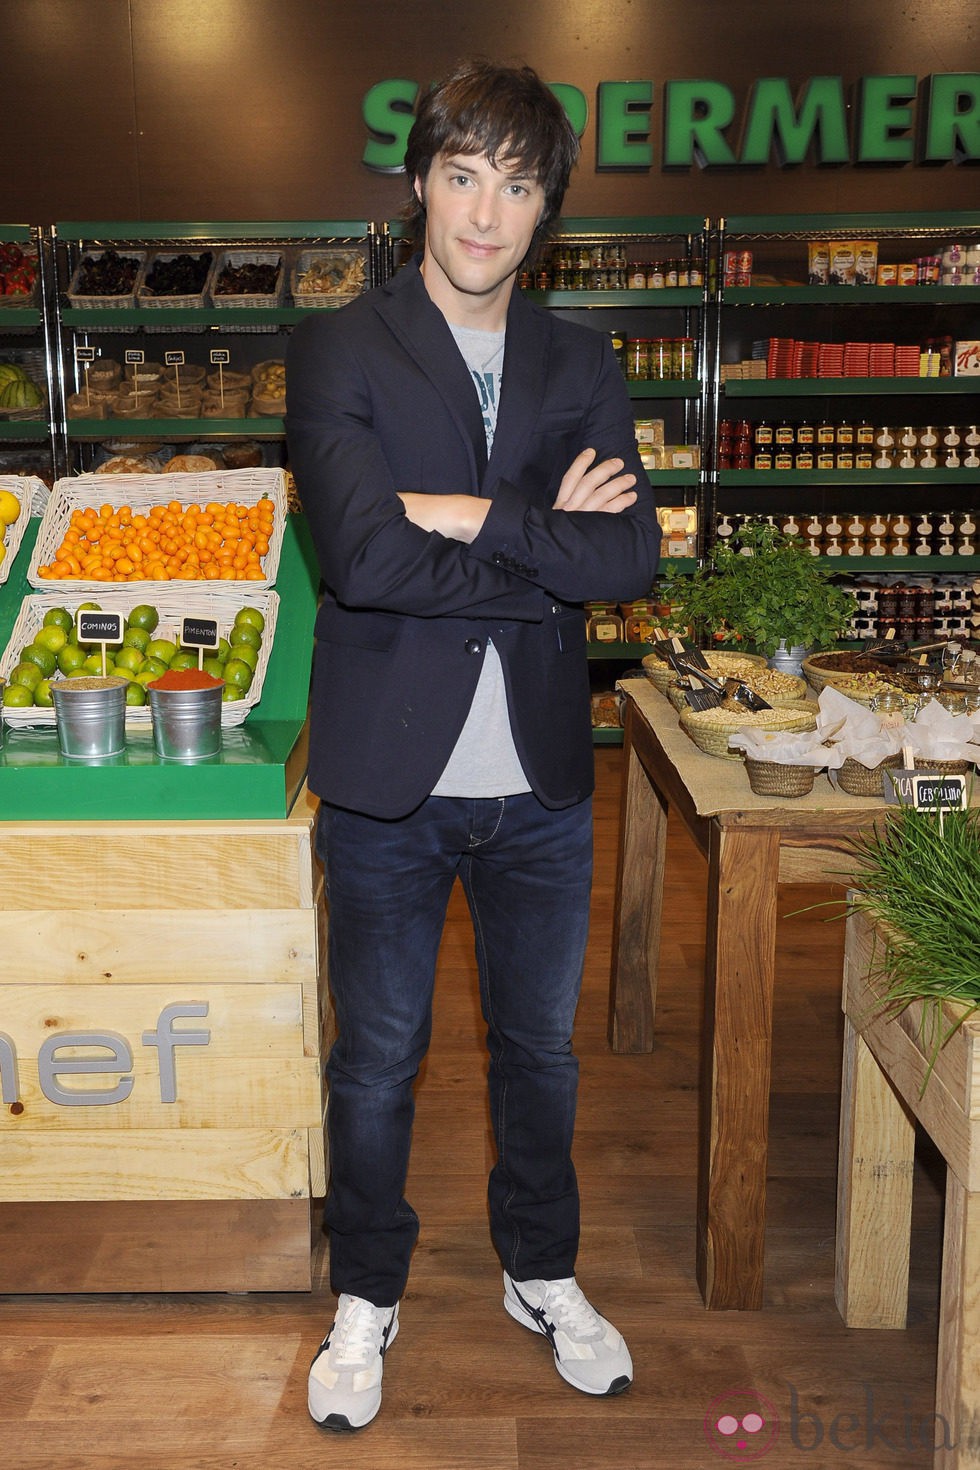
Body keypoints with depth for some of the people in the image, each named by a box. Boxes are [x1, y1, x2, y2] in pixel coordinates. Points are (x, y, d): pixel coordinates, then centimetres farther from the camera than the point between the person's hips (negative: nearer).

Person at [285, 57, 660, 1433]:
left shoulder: (582, 365, 6)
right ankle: (367, 1297, 35)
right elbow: (365, 555, -20)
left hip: (541, 779, 3)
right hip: (389, 778, -3)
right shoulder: (338, 350, -4)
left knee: (540, 1046, 18)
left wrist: (471, 516, -17)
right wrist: (548, 547, -14)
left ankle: (542, 1274, 41)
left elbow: (633, 555, -8)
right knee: (377, 1059, 12)